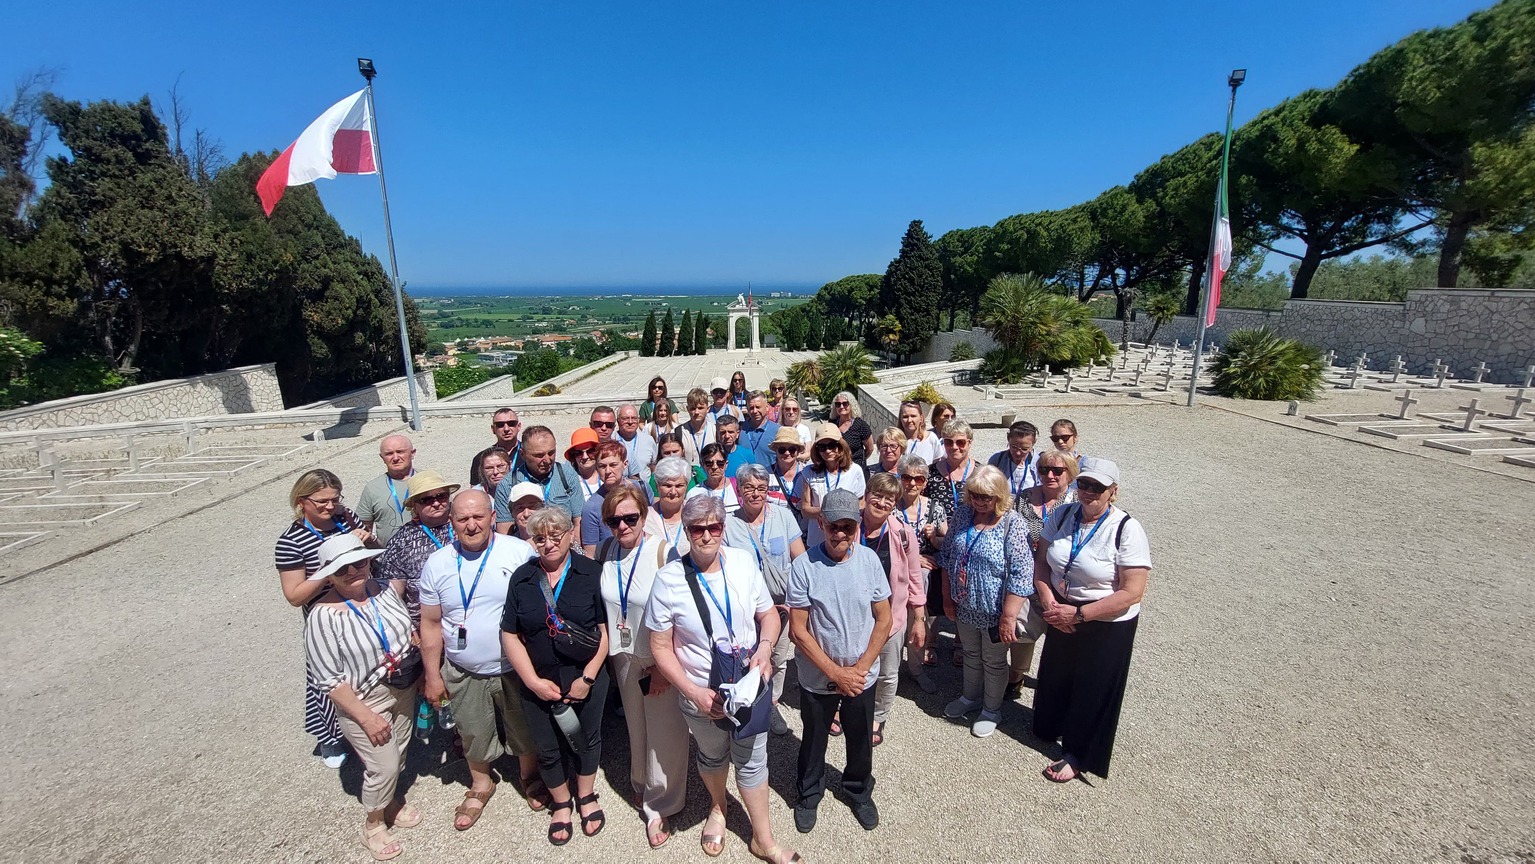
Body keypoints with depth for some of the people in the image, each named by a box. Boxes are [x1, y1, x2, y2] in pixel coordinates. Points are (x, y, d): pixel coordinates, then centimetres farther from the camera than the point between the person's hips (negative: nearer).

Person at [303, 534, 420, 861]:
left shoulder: (386, 590, -8)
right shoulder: (323, 616, -24)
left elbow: (408, 631, 8)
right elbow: (329, 680, -19)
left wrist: (419, 670, 2)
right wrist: (366, 717, -18)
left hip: (404, 689, 5)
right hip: (363, 701, -5)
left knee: (397, 755, 22)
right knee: (383, 766, 6)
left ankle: (390, 801, 50)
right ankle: (373, 825, 34)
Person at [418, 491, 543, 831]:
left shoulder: (520, 552, -15)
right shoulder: (437, 563, -7)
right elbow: (431, 623, 1)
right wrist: (432, 675, 2)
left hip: (515, 667, -2)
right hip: (463, 673, 2)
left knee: (525, 729, 17)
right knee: (473, 733, 21)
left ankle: (530, 777, 46)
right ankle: (481, 785, 49)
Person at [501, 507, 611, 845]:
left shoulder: (592, 573, -12)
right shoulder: (521, 578, -4)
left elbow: (606, 629, -11)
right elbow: (510, 635, -2)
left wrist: (587, 678, -14)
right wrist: (533, 681, -9)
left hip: (587, 680, -2)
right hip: (539, 684, 2)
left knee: (587, 740, 19)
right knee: (547, 750, 18)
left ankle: (586, 798, 45)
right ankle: (561, 804, 45)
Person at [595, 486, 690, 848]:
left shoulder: (663, 552, -23)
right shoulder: (605, 551, -5)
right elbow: (599, 604, 8)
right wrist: (608, 653, 8)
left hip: (661, 658, -5)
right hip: (623, 655, 5)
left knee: (664, 733, 9)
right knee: (636, 726, 23)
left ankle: (660, 806, 32)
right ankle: (642, 786, 48)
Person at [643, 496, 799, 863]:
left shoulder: (744, 562, -13)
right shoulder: (668, 579, -20)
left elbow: (768, 614, -1)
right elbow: (661, 646, -12)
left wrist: (765, 647, -21)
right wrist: (694, 693, -18)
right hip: (701, 694, -1)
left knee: (751, 761, 16)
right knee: (713, 757, 26)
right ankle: (718, 808, 57)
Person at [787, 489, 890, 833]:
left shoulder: (869, 559, -13)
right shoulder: (804, 566, -20)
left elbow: (883, 619, -5)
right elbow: (798, 630, -16)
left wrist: (860, 668, -11)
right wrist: (836, 673, -16)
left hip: (862, 675, 2)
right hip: (817, 677, -2)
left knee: (861, 739, 23)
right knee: (813, 740, 20)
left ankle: (859, 791, 51)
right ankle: (809, 794, 48)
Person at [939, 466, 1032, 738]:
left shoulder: (1013, 524, -22)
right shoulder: (963, 514, -5)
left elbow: (1020, 575, -22)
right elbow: (947, 555, 4)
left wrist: (1008, 616, -22)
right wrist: (948, 596, 6)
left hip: (994, 611, -5)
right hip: (964, 606, 5)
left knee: (993, 662, 17)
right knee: (971, 654, 25)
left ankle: (991, 709, 39)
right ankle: (970, 697, 48)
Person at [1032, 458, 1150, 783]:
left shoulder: (1127, 530, -21)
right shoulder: (1062, 515, -6)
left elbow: (1131, 593, -22)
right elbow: (1041, 561, 1)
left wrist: (1078, 614, -22)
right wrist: (1048, 601, -15)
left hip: (1107, 625, -5)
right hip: (1062, 614, 5)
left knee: (1093, 690, 13)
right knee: (1057, 676, 22)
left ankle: (1077, 755, 34)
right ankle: (1053, 727, 50)